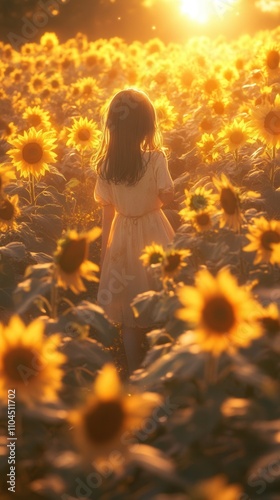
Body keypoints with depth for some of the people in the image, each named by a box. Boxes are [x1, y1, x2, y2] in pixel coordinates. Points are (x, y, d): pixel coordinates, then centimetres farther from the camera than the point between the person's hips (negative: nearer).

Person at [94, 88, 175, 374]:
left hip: (123, 237, 2)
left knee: (129, 313, 13)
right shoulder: (155, 159, -17)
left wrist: (104, 251, 5)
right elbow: (167, 197, -16)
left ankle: (134, 371, 22)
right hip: (153, 233, -2)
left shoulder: (106, 164, -8)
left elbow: (107, 211, -4)